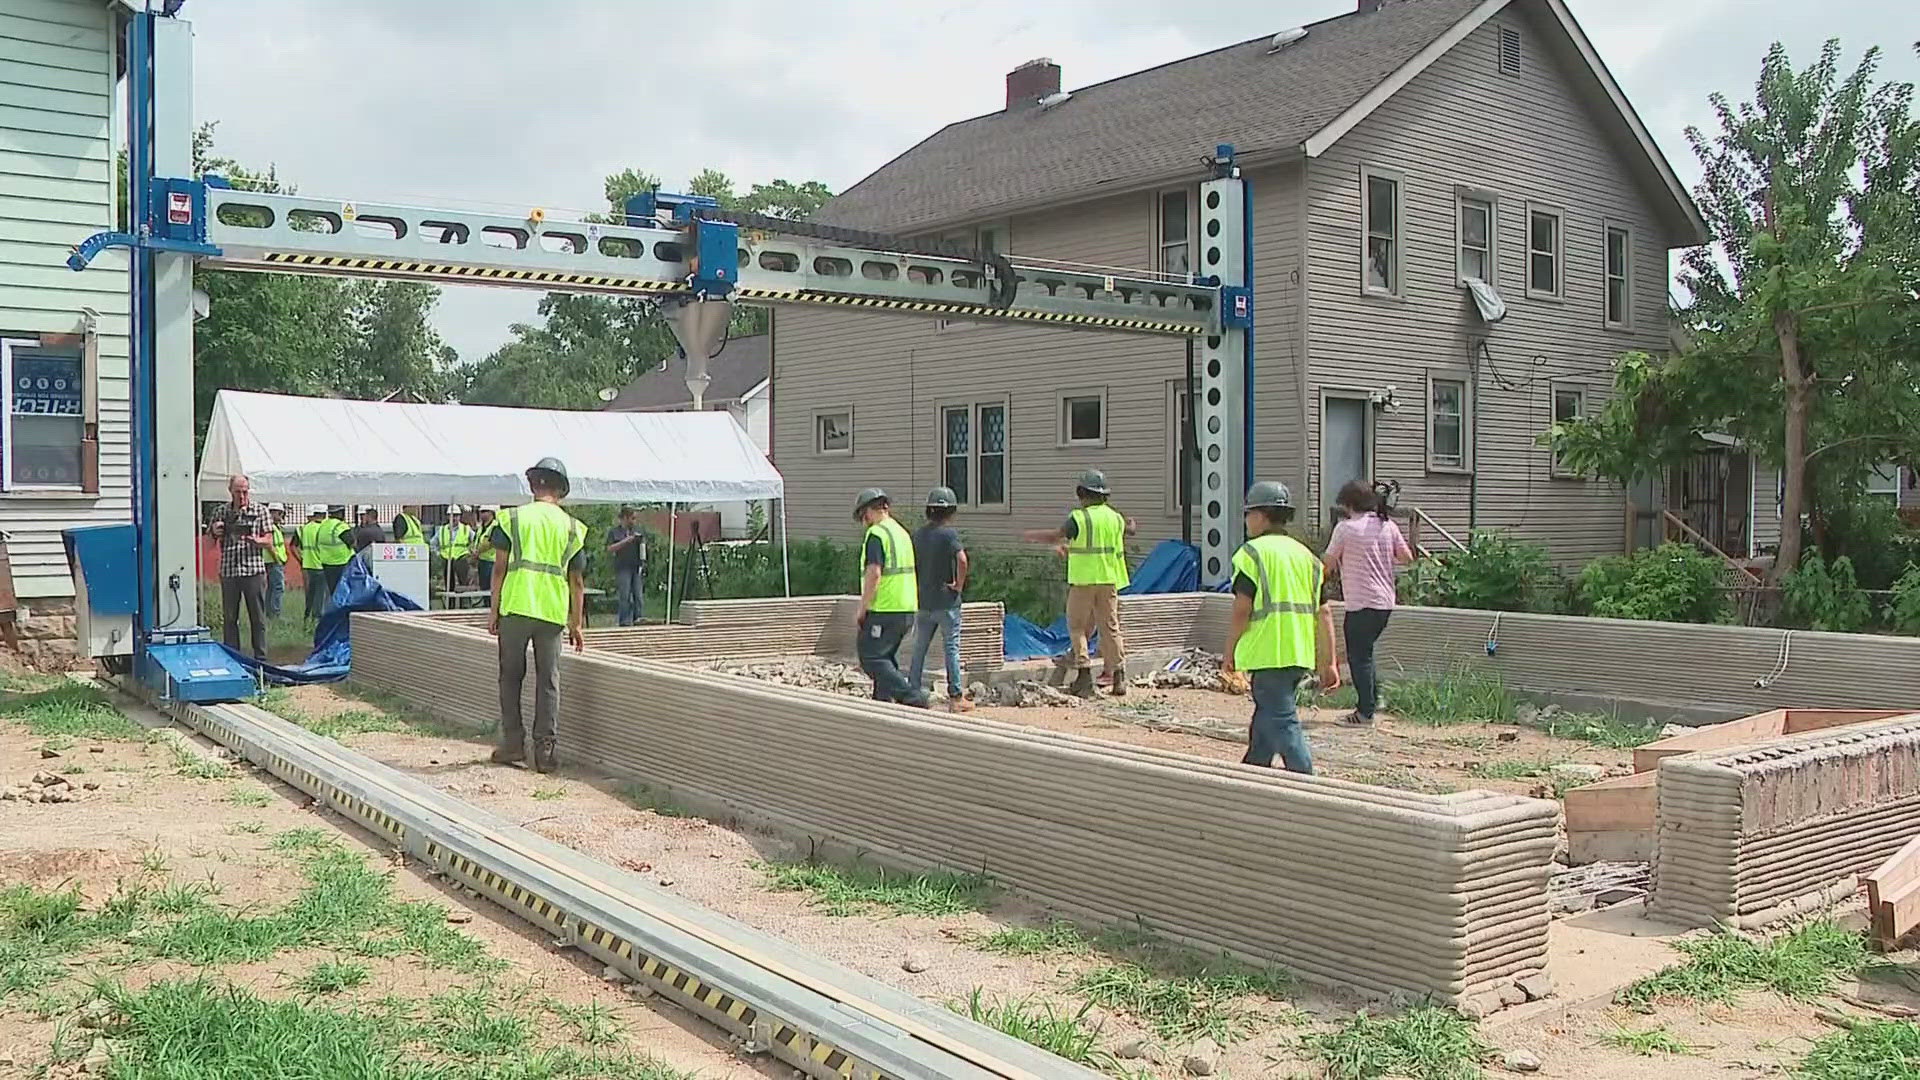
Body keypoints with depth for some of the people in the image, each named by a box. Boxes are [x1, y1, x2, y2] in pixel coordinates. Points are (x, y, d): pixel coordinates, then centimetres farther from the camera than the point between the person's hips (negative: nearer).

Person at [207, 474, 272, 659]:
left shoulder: (259, 511, 5)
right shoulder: (221, 512, 8)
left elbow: (269, 541, 5)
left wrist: (257, 541, -17)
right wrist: (214, 532, -9)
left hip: (254, 570, -2)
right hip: (228, 572, 2)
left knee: (258, 617, 1)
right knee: (230, 617, 6)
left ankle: (260, 658, 7)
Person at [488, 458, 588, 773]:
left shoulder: (513, 517, 3)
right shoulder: (571, 527, 8)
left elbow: (500, 569, -1)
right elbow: (577, 581, 9)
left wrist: (494, 611, 6)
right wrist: (576, 624, 15)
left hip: (516, 608, -1)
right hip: (553, 612, 1)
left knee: (511, 676, 11)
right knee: (548, 681, 6)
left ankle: (513, 743, 11)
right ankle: (545, 750, 5)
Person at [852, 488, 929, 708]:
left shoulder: (876, 534, -12)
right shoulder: (902, 532, 17)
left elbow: (874, 574, -19)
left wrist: (861, 610, -13)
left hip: (884, 609, -9)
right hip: (906, 609, 9)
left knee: (871, 657, -5)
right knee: (886, 657, 16)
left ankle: (911, 697, -14)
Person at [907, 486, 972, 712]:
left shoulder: (917, 534, 6)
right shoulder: (949, 533, -11)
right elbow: (961, 559, -25)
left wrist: (917, 586, 15)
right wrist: (960, 584, -13)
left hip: (922, 600, 5)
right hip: (947, 601, -5)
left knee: (919, 649, 12)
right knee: (952, 648, 2)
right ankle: (956, 696, 4)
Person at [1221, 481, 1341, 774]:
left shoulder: (1253, 552, -6)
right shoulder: (1306, 555, 14)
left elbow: (1242, 608, -13)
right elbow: (1324, 612, 10)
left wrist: (1229, 651, -1)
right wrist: (1329, 662, 12)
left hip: (1269, 653, -8)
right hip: (1301, 654, 8)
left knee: (1282, 720, -6)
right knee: (1265, 716, 22)